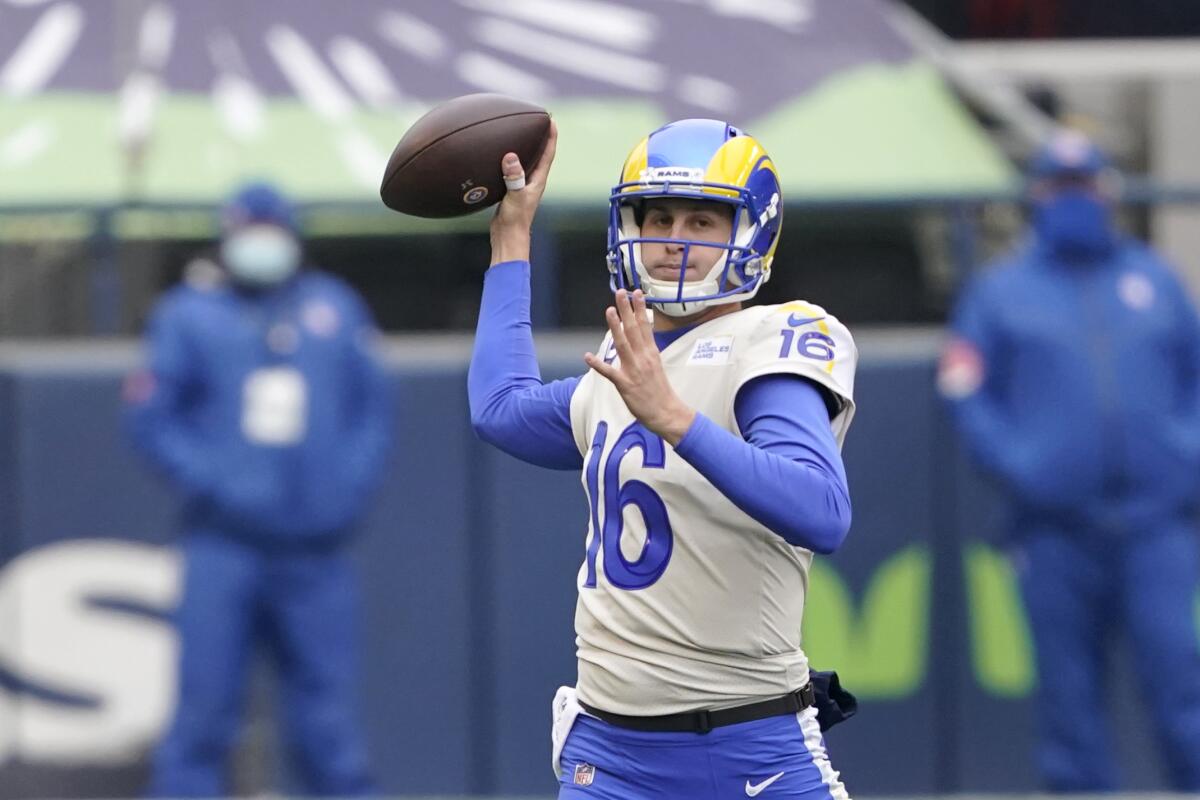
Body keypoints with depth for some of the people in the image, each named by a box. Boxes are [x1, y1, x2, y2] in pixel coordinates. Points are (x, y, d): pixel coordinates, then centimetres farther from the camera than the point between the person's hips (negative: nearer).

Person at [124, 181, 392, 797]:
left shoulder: (335, 310, 12)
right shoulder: (190, 316, 4)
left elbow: (373, 411, 13)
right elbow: (151, 417, 2)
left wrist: (348, 485, -2)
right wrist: (210, 481, -10)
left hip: (316, 553, 2)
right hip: (223, 548, -2)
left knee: (326, 717, 4)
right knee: (205, 705, -5)